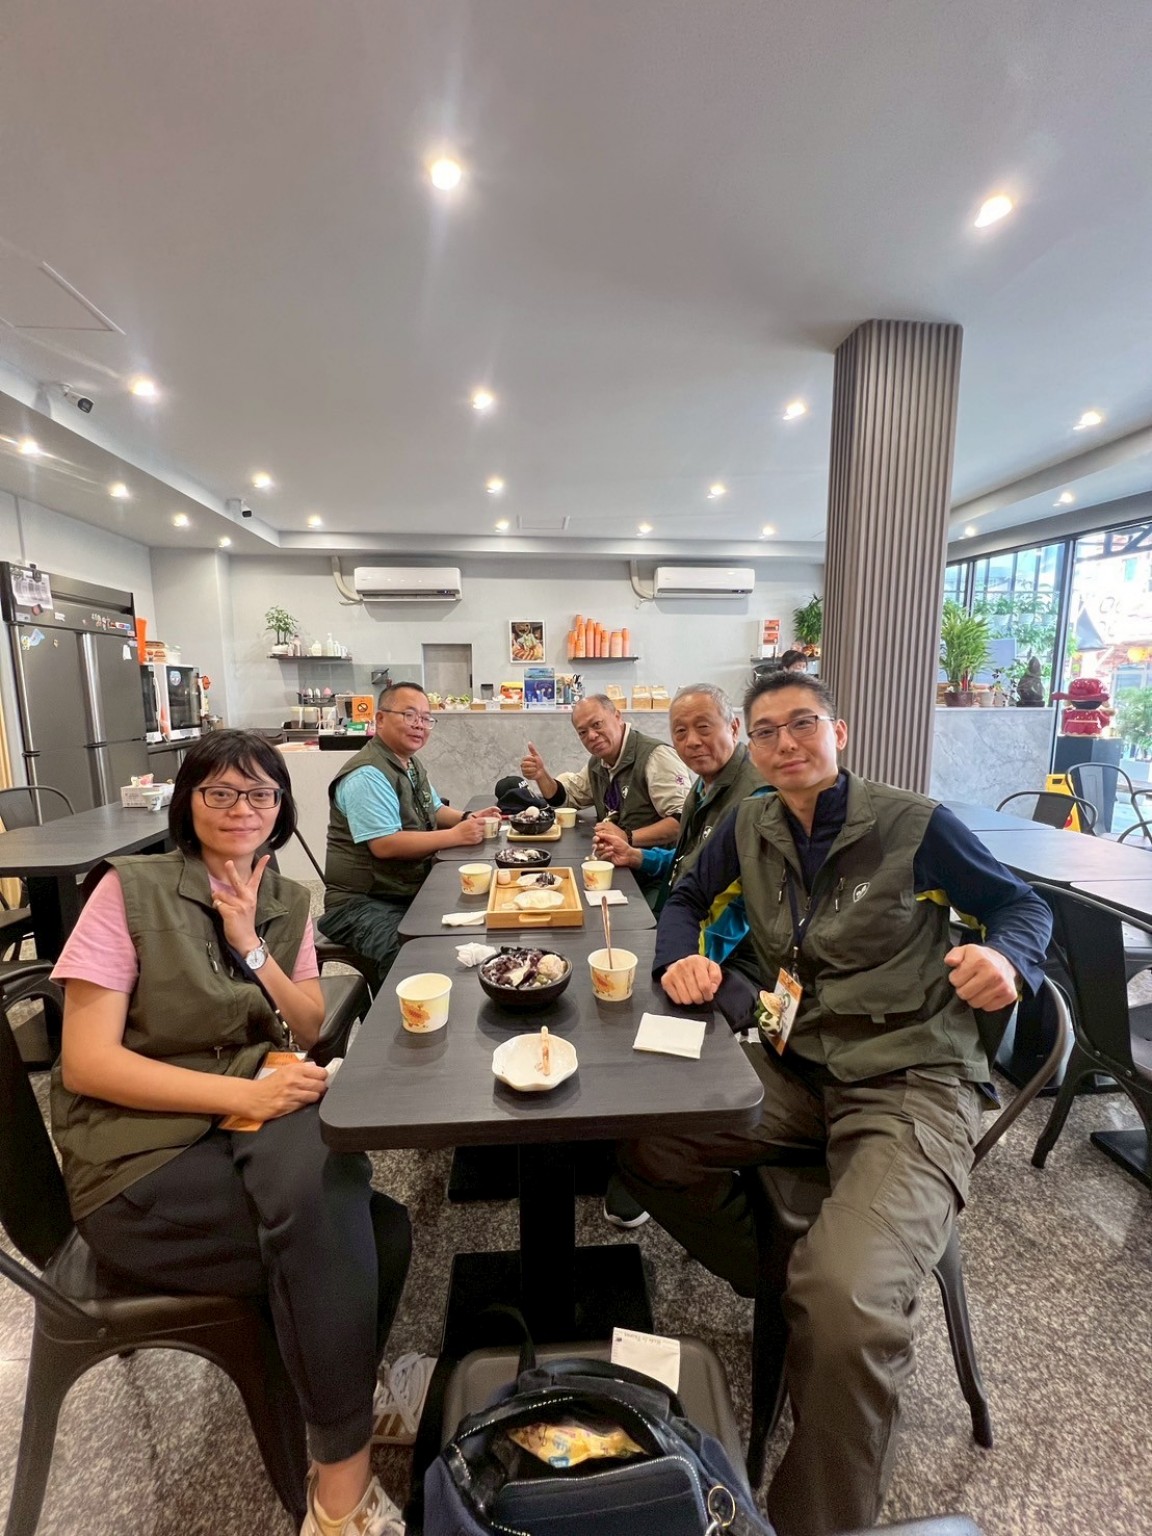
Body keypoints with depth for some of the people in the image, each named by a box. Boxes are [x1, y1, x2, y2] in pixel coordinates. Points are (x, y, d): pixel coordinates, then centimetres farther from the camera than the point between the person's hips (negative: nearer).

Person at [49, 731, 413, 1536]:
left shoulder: (288, 901, 7)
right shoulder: (133, 890, -8)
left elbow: (312, 1035, 3)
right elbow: (87, 1063, -14)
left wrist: (251, 946, -11)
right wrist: (244, 1093, -25)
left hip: (255, 1127, 5)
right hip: (142, 1157, -4)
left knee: (327, 1183, -27)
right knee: (378, 1232, -22)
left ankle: (341, 1407, -1)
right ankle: (346, 1470, 1)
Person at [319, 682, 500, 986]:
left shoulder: (410, 763, 11)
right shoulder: (368, 775, -20)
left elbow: (433, 810, 24)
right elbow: (385, 845, -27)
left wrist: (466, 819, 3)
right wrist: (456, 836, -23)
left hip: (411, 892, 10)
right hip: (364, 903, -9)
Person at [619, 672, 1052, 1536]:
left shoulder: (917, 826, -7)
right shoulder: (750, 830, 4)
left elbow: (1024, 905, 5)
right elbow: (686, 902, 17)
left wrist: (1007, 957, -18)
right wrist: (681, 957, -5)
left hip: (911, 1086, -4)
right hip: (796, 1073, 5)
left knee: (845, 1309, -27)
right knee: (644, 1142, -9)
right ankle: (782, 1280, 11)